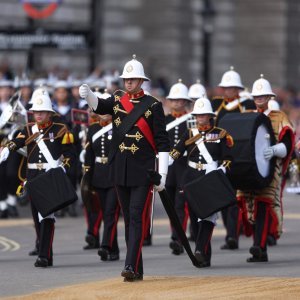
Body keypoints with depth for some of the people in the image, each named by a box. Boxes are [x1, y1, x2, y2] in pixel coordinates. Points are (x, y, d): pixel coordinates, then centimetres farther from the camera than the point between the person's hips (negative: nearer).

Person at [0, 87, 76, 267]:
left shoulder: (60, 130, 1)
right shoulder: (29, 130, 11)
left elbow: (70, 154, 1)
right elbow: (15, 144, -8)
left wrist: (61, 170, -14)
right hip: (33, 178, 5)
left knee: (47, 216, -15)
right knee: (38, 218, 8)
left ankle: (44, 256, -19)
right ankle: (47, 256, 17)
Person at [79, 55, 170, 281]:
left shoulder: (153, 105, -4)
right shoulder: (117, 100, 8)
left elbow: (162, 142, -5)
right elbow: (100, 106, -11)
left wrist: (162, 173, -10)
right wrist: (87, 94, -34)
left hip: (143, 171, -5)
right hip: (121, 171, 5)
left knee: (137, 217, -11)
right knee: (128, 219, 8)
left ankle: (131, 266, -18)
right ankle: (138, 271, 13)